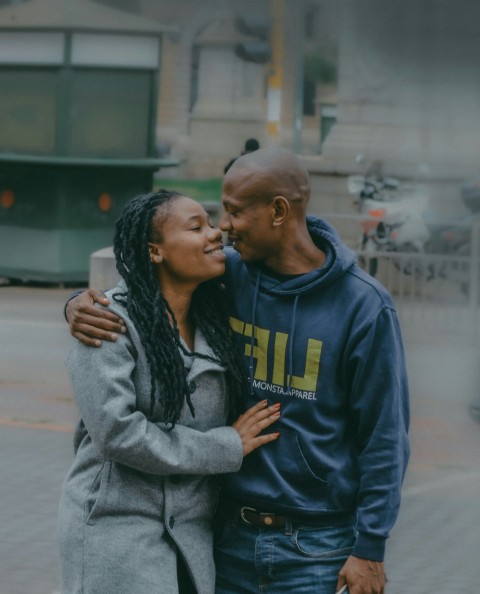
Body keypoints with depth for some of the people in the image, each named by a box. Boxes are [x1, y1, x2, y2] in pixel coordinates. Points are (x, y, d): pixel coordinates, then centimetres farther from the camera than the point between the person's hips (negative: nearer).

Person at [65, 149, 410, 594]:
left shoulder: (364, 305, -10)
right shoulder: (228, 274, 1)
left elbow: (385, 436, -7)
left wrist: (370, 549, -10)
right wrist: (82, 305, -10)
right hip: (231, 537, 4)